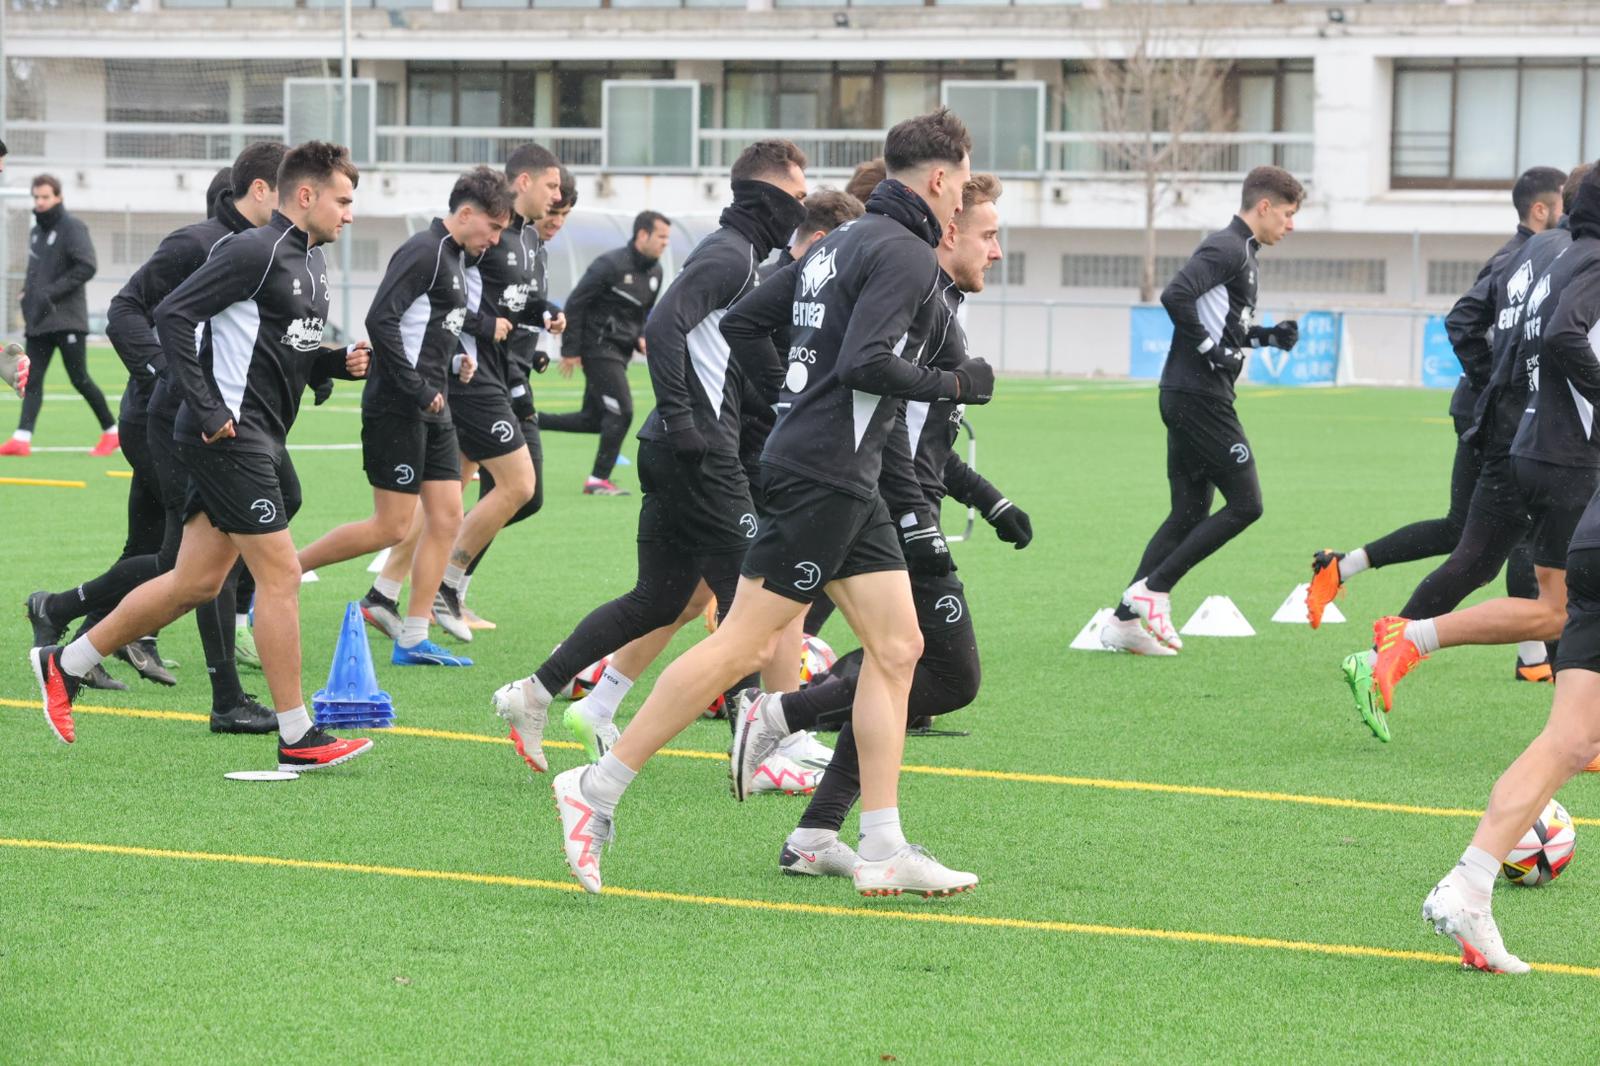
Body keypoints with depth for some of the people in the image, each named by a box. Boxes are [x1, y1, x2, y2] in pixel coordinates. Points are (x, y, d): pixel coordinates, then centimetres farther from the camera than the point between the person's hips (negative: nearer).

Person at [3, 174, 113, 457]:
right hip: (38, 322, 7)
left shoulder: (73, 227, -8)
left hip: (67, 320, -7)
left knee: (79, 379, -3)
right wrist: (27, 294, 9)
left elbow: (86, 267, -17)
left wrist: (50, 293, -18)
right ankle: (22, 438, -9)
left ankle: (111, 431, 11)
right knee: (32, 379, -2)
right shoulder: (36, 232, 16)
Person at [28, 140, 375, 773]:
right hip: (230, 436, -10)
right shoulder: (255, 252, -14)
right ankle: (296, 740, -3)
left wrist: (340, 362, 6)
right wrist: (208, 409, -20)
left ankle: (63, 666, 23)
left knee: (195, 583, 12)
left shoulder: (312, 261, 16)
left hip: (257, 440, 10)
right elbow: (172, 315, -18)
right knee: (280, 574, -8)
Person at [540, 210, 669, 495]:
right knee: (621, 412, -12)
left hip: (620, 351, 9)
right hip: (599, 346, -9)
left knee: (593, 420, 11)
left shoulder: (654, 272, 10)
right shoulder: (611, 265, -16)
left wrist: (640, 338, 3)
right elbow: (575, 304, -13)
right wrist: (570, 351, -14)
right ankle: (598, 479, -2)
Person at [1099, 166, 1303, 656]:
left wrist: (1267, 336, 14)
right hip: (1201, 395, -10)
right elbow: (1176, 295, -27)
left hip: (1188, 396, 10)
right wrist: (1211, 349, -21)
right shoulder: (1227, 249, -13)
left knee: (1190, 513, 10)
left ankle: (1124, 620, 9)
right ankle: (1153, 590, -6)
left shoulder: (1239, 252, 19)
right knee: (1245, 503, -7)